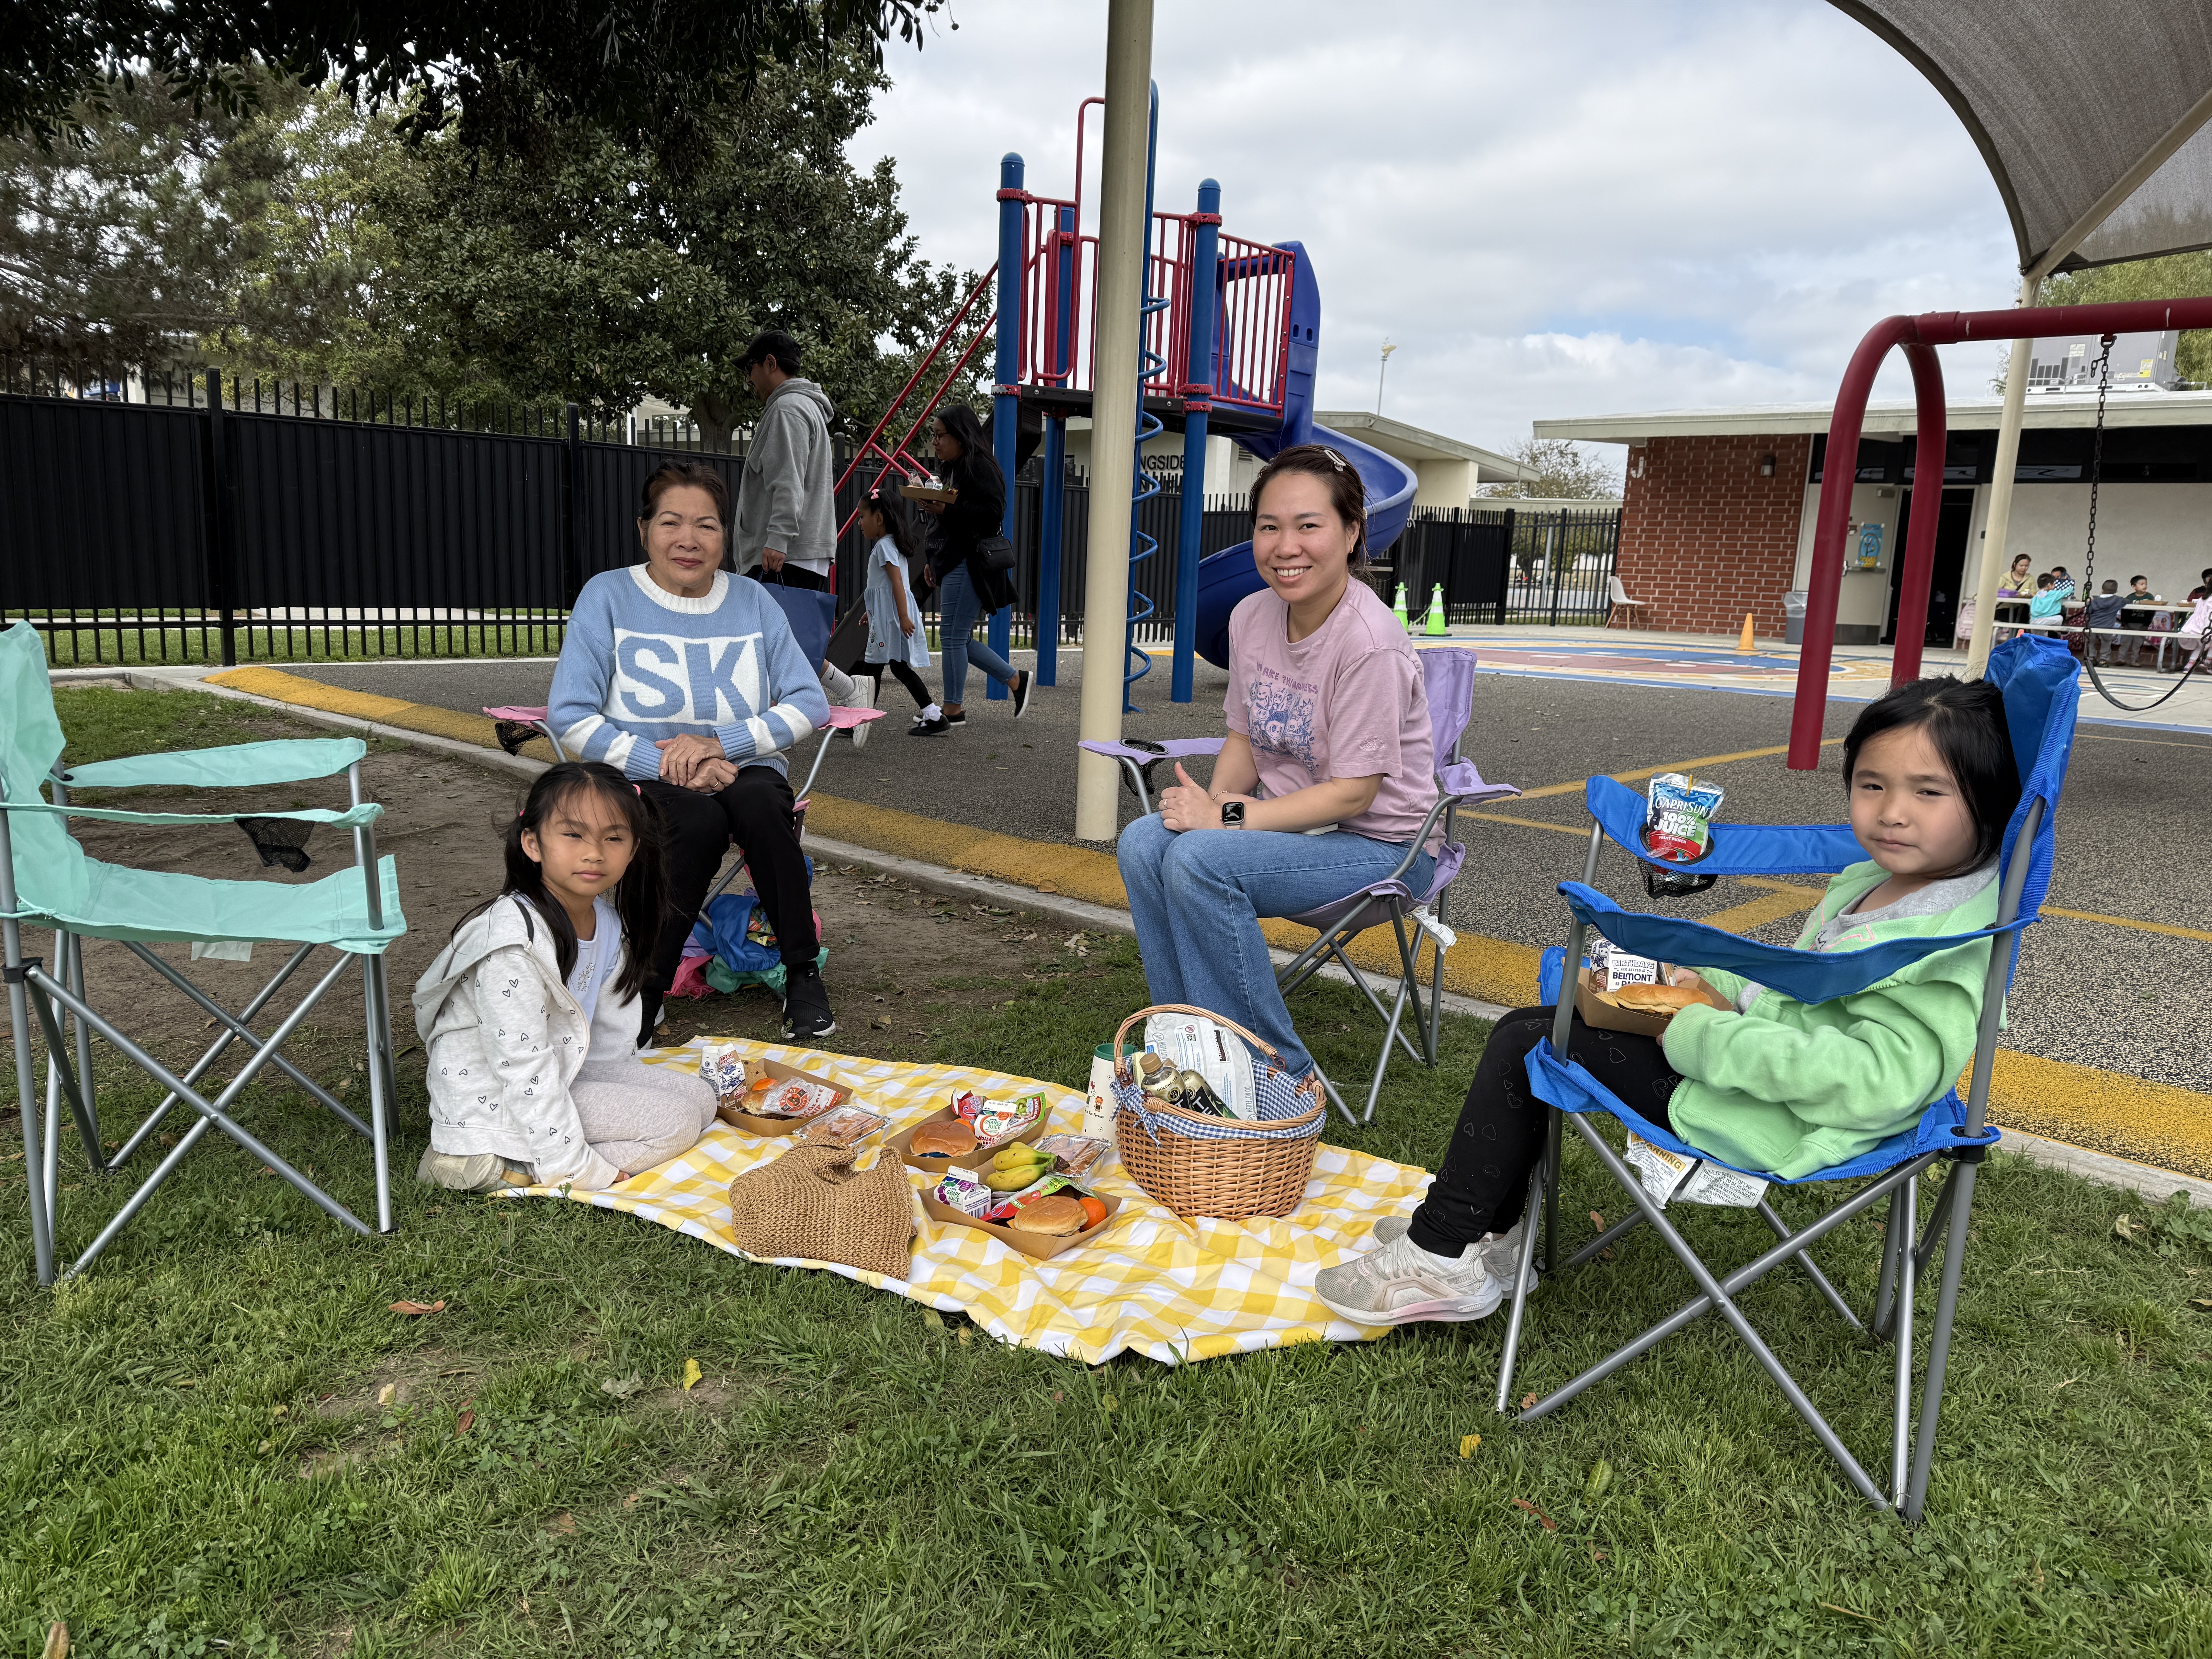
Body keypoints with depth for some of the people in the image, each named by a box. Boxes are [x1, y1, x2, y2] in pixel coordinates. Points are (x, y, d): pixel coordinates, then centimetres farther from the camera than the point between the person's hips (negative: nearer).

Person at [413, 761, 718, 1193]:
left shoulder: (608, 922, -1)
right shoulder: (515, 938, -27)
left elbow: (610, 1036, 12)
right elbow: (523, 1067, -27)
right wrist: (579, 1168, -24)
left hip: (565, 1073, 9)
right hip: (493, 1106, -9)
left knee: (698, 1094, 8)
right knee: (677, 1122, -12)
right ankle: (498, 1168, -11)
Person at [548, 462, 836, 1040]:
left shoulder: (752, 602, 8)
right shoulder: (608, 596, 1)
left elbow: (810, 704, 1)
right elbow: (570, 717, -7)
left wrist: (722, 742, -15)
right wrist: (667, 762, -20)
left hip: (745, 772, 2)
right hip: (644, 782, -2)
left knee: (760, 804, -34)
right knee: (701, 819, -35)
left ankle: (803, 974, -19)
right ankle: (646, 986, -19)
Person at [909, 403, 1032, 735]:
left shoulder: (980, 467, -12)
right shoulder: (952, 468, 19)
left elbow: (992, 514, -23)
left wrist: (945, 509, -27)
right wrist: (935, 561, 22)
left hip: (971, 565, -11)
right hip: (954, 563, 11)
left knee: (953, 637, -7)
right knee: (960, 639, 12)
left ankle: (951, 713, 1)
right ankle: (1016, 680, 22)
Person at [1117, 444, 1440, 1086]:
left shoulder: (1370, 642, -23)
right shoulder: (1251, 616, 0)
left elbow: (1353, 793, -21)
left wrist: (1230, 818, -23)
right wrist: (1213, 800, -11)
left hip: (1381, 842, -7)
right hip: (1290, 818, 7)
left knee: (1199, 859, -28)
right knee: (1143, 843, -16)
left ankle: (1282, 1072, -14)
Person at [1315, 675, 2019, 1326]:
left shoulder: (1946, 948, -23)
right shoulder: (1874, 883, 7)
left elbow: (1881, 1077, -33)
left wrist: (1704, 1036, -28)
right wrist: (1724, 987, 1)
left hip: (1775, 1122, -10)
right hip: (1752, 1048, 10)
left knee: (1524, 1047, -9)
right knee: (1533, 1027, 12)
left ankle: (1446, 1260, 6)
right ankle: (1489, 1228, 23)